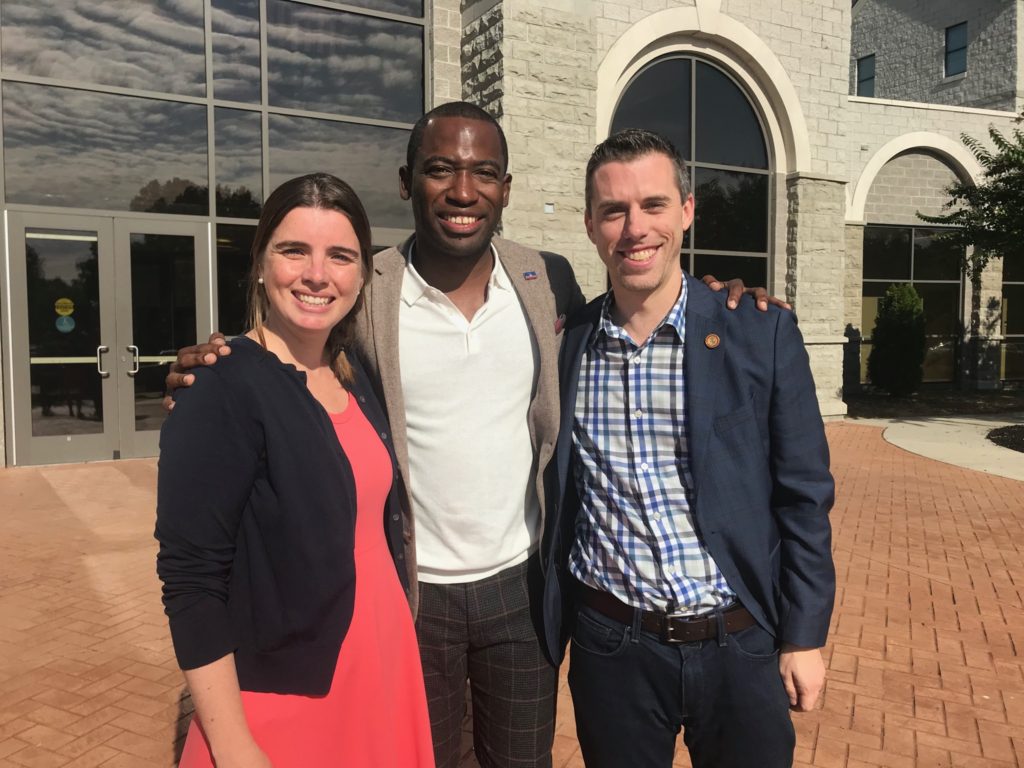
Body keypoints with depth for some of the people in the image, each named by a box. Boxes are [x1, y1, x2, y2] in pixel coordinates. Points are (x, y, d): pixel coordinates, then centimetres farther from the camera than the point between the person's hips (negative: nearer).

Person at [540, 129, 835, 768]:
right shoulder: (564, 344, -3)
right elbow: (552, 498, 5)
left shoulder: (764, 335, -7)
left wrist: (805, 638, -2)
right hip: (610, 648, 1)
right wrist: (545, 634, 8)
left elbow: (804, 498, -3)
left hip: (741, 646, -1)